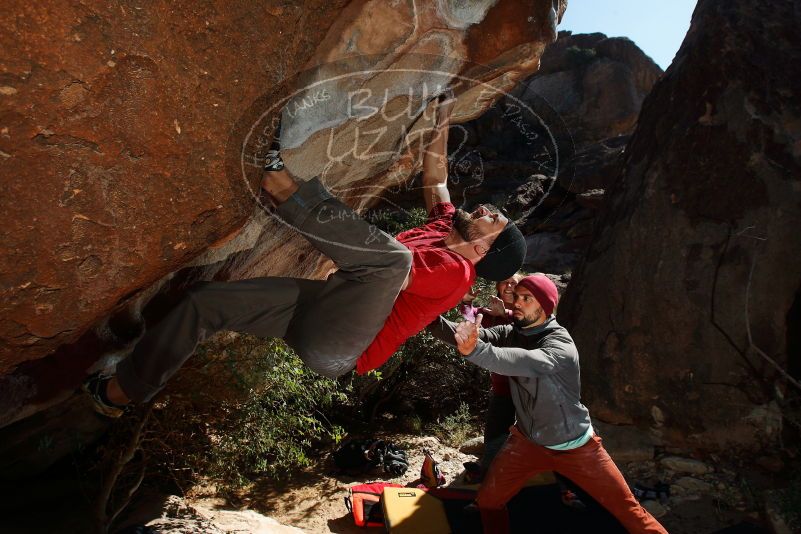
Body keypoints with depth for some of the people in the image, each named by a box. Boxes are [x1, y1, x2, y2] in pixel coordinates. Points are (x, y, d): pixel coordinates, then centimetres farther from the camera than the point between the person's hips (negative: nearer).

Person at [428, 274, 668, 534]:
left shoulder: (560, 345, -26)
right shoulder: (510, 333, -7)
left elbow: (525, 362, -48)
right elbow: (466, 336, -23)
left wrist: (475, 350, -65)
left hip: (574, 446, -4)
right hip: (527, 441, 4)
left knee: (627, 509, 4)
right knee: (488, 501, 3)